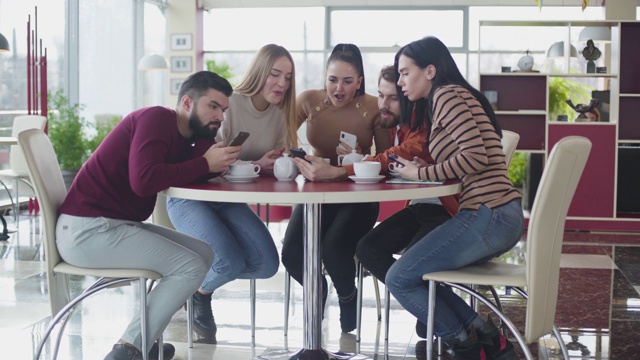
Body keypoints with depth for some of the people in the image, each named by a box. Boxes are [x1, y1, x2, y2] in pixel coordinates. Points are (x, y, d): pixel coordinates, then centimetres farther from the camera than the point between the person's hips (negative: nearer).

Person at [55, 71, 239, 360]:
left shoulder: (185, 136, 15)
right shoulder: (157, 119, -14)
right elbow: (144, 180, -27)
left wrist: (218, 161, -13)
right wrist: (205, 163, -20)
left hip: (117, 224, 10)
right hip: (87, 229, -10)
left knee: (204, 254, 9)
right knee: (191, 266, -15)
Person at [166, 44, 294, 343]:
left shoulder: (279, 114, 0)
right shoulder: (227, 105, -20)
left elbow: (275, 164, 4)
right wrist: (254, 165, -32)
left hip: (229, 200, 7)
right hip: (190, 196, -7)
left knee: (266, 264, -9)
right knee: (231, 262, -26)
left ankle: (200, 286, 17)